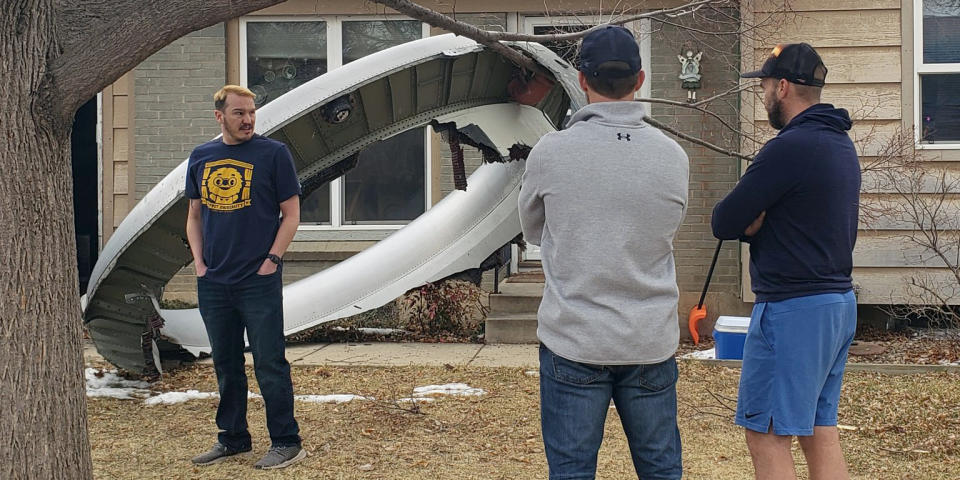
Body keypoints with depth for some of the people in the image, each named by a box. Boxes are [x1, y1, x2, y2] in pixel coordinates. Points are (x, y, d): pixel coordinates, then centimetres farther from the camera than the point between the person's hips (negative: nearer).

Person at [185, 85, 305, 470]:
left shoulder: (273, 153, -3)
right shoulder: (201, 157, 10)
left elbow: (291, 214, -3)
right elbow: (194, 216, 17)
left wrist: (271, 261, -10)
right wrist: (199, 263, 5)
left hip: (259, 280, -5)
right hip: (213, 282, 5)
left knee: (269, 364, -1)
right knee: (226, 364, 14)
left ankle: (286, 442, 9)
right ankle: (232, 438, 27)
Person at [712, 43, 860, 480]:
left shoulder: (789, 148, -18)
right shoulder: (841, 144, 12)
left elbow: (723, 223, -15)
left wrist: (748, 221, 6)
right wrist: (758, 221, -2)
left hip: (792, 308, -10)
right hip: (839, 300, 10)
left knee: (766, 436, -2)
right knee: (820, 431, 15)